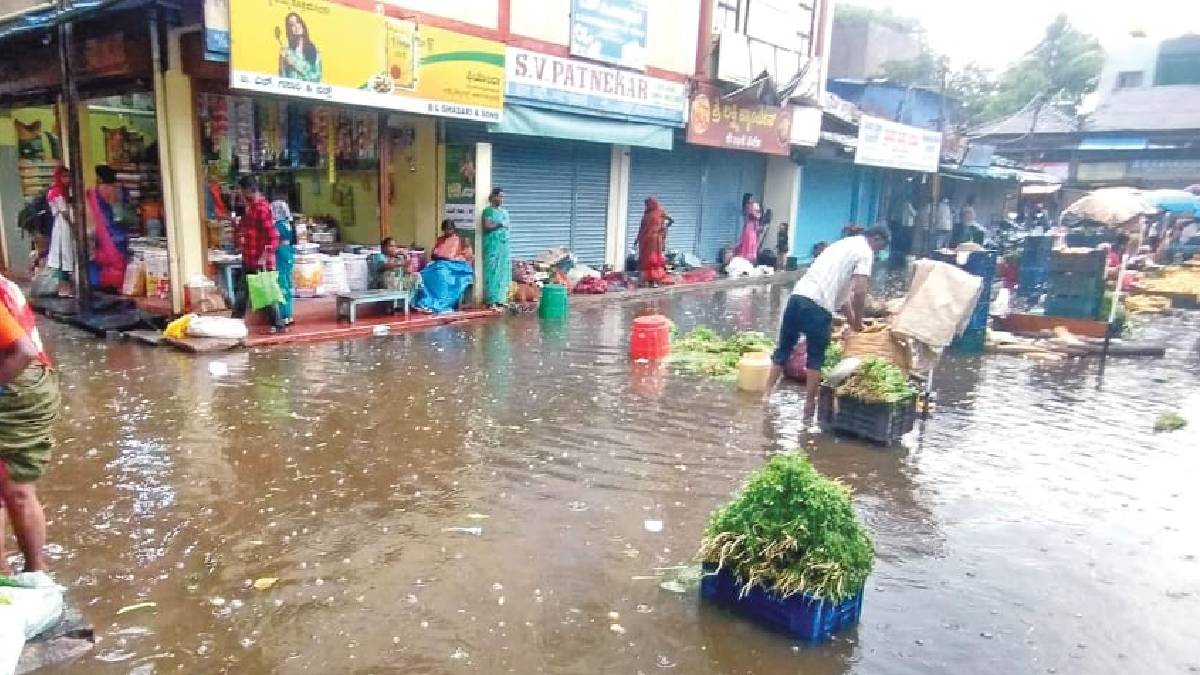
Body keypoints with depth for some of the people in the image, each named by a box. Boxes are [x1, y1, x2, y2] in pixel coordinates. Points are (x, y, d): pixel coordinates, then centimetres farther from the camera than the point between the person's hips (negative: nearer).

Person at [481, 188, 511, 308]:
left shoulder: (504, 211, 19)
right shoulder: (488, 210, -2)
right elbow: (487, 226, -13)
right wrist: (500, 224, -9)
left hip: (504, 244, 7)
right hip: (492, 244, -7)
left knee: (503, 271, 5)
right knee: (492, 271, -8)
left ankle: (500, 299, 10)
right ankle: (491, 300, -8)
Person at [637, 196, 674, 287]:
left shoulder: (660, 212, -1)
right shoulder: (646, 213, 14)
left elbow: (671, 220, -6)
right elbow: (641, 227, 15)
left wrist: (664, 227, -17)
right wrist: (637, 239, 13)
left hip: (655, 239, -6)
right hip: (645, 240, 6)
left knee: (655, 258, -5)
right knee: (645, 258, 4)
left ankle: (656, 280, -5)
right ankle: (647, 279, 8)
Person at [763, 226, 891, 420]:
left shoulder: (844, 244, 30)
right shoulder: (865, 251, 4)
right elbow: (859, 292, -7)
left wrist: (852, 320, 34)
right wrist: (858, 322, 7)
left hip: (798, 295, 7)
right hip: (818, 304, -7)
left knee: (783, 349, 15)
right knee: (816, 358, 5)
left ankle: (767, 394, 16)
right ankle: (809, 406, 11)